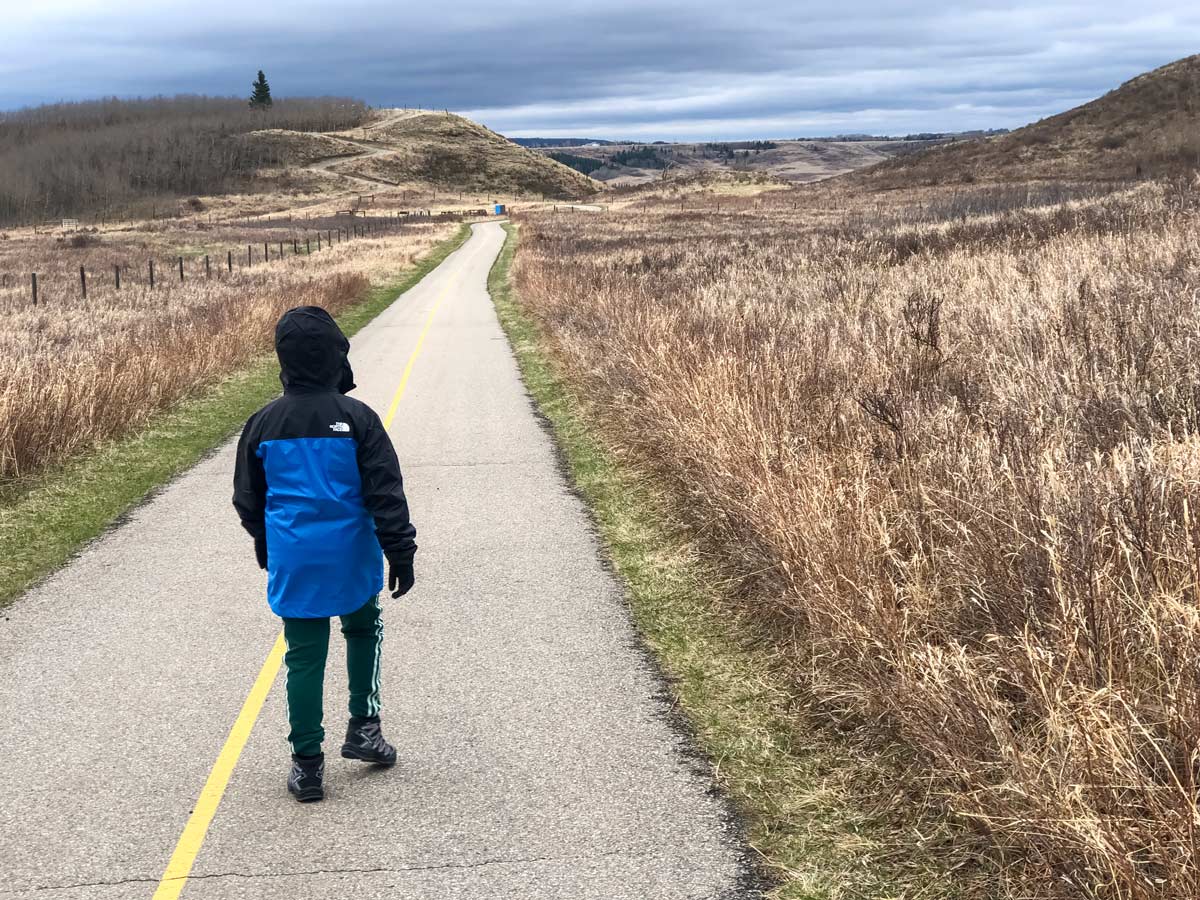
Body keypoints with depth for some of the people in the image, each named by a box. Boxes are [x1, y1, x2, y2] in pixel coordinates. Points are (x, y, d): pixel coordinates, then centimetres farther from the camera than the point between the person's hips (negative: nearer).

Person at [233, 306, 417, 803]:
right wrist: (401, 552, -2)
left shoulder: (263, 423, -2)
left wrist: (266, 548, 26)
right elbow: (386, 493, -10)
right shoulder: (356, 418, -11)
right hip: (351, 557, -1)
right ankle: (363, 727, 20)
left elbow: (248, 499, 10)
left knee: (304, 658, 7)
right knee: (363, 632, 24)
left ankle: (307, 763, 10)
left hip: (293, 561, 2)